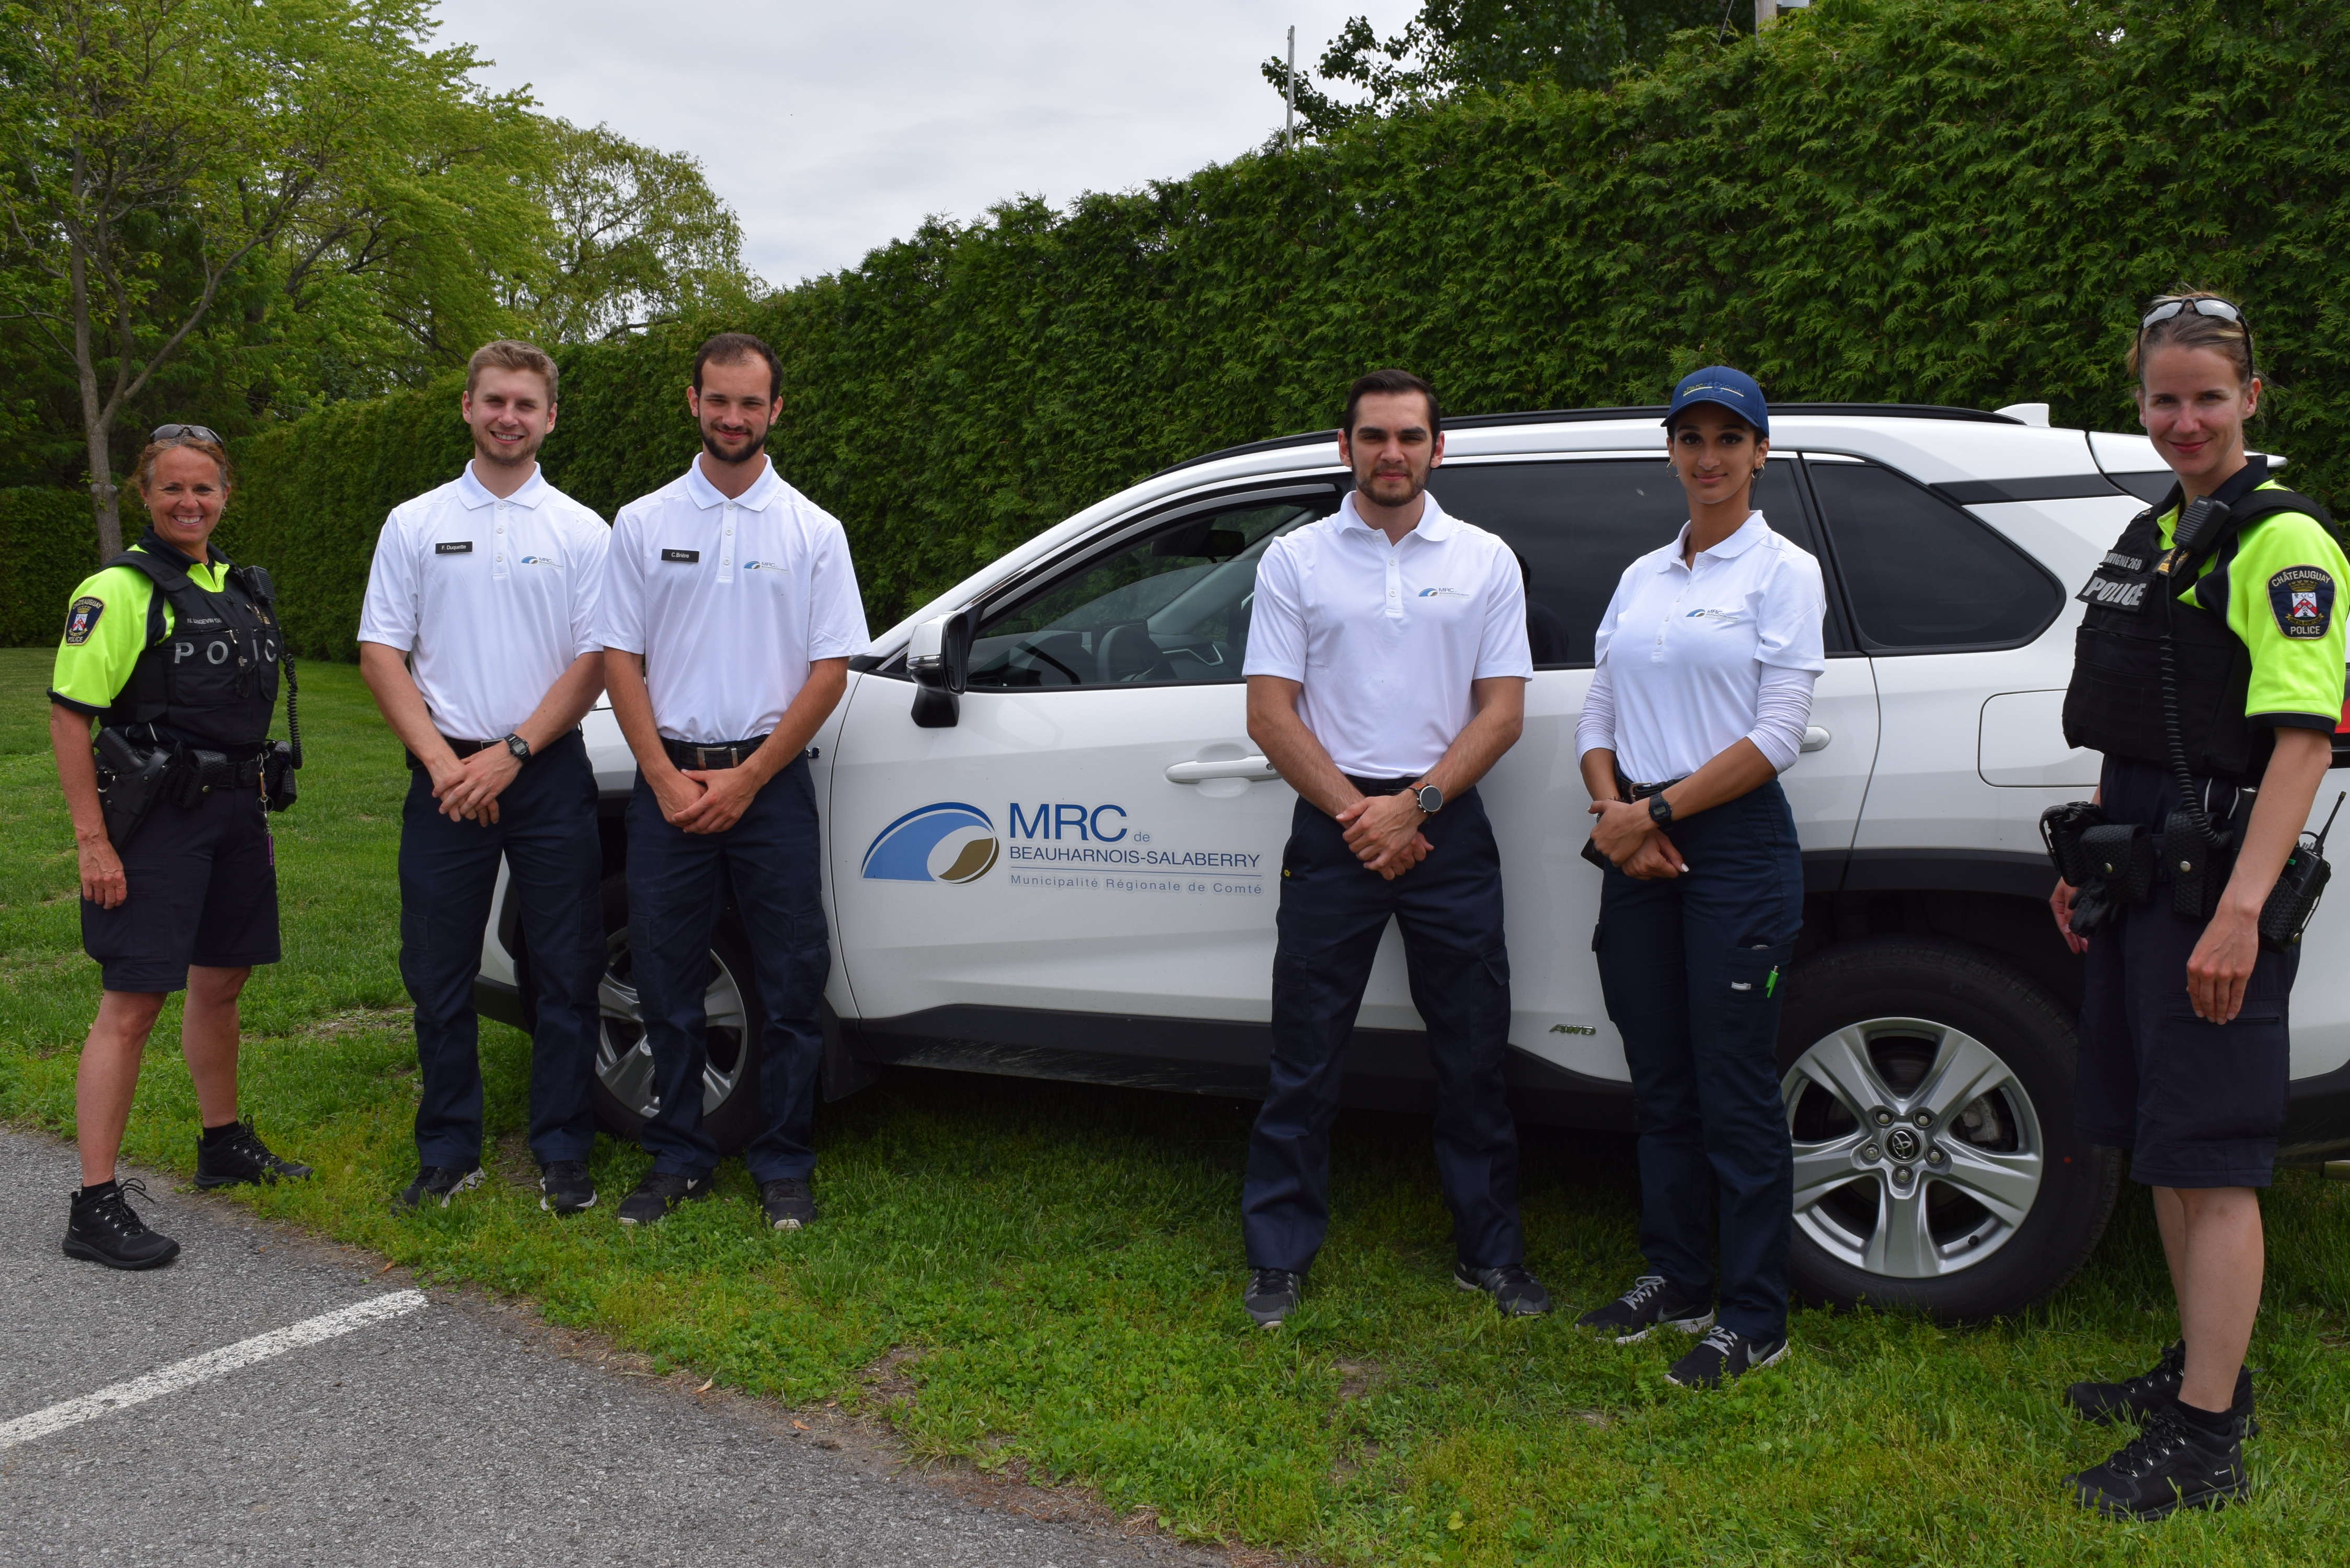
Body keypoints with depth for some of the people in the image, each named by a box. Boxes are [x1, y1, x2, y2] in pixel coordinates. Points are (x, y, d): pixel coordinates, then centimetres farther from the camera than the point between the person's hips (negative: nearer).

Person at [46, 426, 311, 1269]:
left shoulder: (241, 587, 13)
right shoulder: (119, 591, -10)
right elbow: (69, 717, -14)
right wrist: (92, 841, -19)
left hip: (235, 812, 7)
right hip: (157, 819, -7)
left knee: (220, 982, 18)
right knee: (133, 1003, -8)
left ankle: (224, 1145, 34)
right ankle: (96, 1207, -4)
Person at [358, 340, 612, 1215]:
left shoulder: (581, 530, 5)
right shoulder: (414, 525, 8)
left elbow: (592, 662, -1)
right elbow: (381, 654, 4)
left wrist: (511, 754, -10)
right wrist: (443, 760, -9)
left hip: (548, 773, -1)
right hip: (446, 775, 1)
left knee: (566, 972, 2)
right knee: (438, 973, 6)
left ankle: (562, 1154, 13)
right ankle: (448, 1154, 19)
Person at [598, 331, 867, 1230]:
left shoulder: (813, 530, 3)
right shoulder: (643, 523, 7)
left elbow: (830, 669, -1)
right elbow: (621, 658, 4)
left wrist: (745, 780, -8)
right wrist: (665, 777, -7)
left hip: (768, 779, -1)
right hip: (668, 779, 1)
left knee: (790, 982, 2)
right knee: (667, 980, 7)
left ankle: (783, 1167, 15)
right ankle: (677, 1161, 20)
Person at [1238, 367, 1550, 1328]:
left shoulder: (1485, 562, 7)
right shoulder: (1296, 560, 4)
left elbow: (1502, 710, 2)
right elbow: (1270, 711, -1)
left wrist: (1414, 805, -10)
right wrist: (1357, 813, -9)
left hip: (1448, 828, 1)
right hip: (1332, 828, -1)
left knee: (1474, 1058, 7)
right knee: (1305, 1061, 4)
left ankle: (1491, 1254, 22)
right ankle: (1279, 1258, 16)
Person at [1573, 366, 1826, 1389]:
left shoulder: (1783, 572, -2)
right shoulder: (1641, 576, 14)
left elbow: (1776, 736, -11)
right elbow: (1598, 715, 12)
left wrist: (1658, 812, -12)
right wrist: (1615, 812, -6)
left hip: (1736, 847, -5)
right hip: (1637, 852, 6)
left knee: (1736, 1094, -1)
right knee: (1661, 1087, 12)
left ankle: (1753, 1321, 11)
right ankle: (1674, 1280, 26)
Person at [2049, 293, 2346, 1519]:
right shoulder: (2150, 535, 15)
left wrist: (2239, 913, -25)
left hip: (2213, 880, -9)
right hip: (2139, 874, 9)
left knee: (2209, 1158, -5)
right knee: (2162, 1146, 16)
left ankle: (2207, 1445, 2)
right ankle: (2202, 1372, 30)